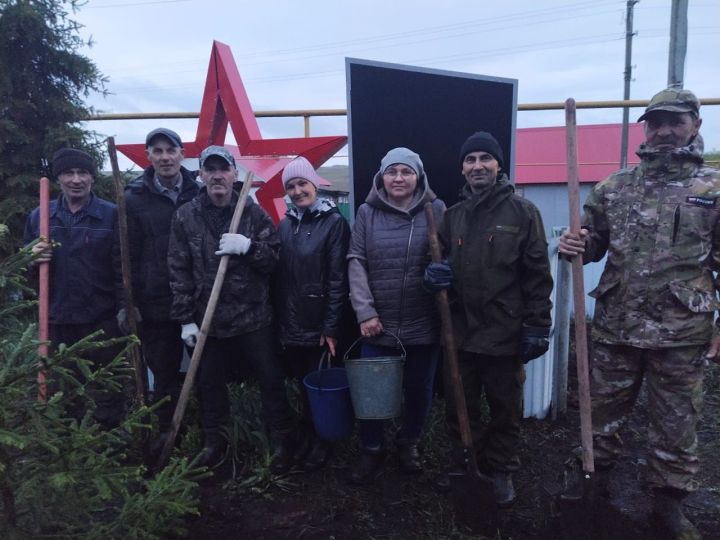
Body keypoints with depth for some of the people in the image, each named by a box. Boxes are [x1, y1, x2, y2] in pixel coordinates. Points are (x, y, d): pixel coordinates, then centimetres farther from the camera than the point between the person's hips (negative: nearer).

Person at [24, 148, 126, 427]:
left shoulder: (112, 215, -2)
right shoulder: (39, 217, 8)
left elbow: (123, 266, -4)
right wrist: (33, 258, -6)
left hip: (103, 321, -3)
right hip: (56, 322, 3)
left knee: (106, 395, 6)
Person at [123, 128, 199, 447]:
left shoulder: (199, 193, 2)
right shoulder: (135, 198, 1)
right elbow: (128, 255, -1)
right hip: (155, 304, 0)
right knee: (164, 373, 11)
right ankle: (167, 432, 28)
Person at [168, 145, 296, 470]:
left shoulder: (254, 213, -1)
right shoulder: (185, 217, 1)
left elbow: (276, 258, 0)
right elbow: (179, 271, 1)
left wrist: (248, 247, -20)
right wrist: (185, 319, -3)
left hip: (253, 317, -1)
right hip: (207, 319, 2)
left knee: (271, 381, 7)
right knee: (209, 384, 15)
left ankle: (284, 441, 24)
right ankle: (214, 441, 36)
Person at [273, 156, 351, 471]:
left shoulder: (333, 222, -8)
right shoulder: (285, 224, 8)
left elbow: (338, 278, -12)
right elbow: (279, 276, 10)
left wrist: (331, 327, -15)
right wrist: (279, 320, 7)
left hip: (319, 324, -5)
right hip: (291, 324, 5)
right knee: (303, 385, 15)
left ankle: (319, 442, 28)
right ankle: (307, 436, 35)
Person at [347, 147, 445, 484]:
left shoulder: (436, 210, 0)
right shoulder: (367, 212, 1)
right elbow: (356, 263, -1)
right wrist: (365, 312, -9)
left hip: (423, 324, 0)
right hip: (378, 323, 0)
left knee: (419, 389, 14)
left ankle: (409, 443, 39)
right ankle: (371, 449, 31)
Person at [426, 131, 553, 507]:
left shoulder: (523, 212, -3)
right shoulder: (452, 216, 9)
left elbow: (538, 275, -5)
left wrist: (537, 326, -10)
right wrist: (436, 275, -6)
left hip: (506, 333, -3)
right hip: (460, 331, 4)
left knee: (505, 409, 12)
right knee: (460, 406, 16)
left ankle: (501, 471, 31)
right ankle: (465, 462, 36)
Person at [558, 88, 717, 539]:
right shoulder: (613, 188, 5)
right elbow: (594, 245, 11)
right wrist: (575, 246, -13)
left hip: (682, 334, -2)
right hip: (615, 328, 2)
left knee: (675, 422, 13)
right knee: (604, 409, 16)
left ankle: (669, 497, 33)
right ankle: (595, 474, 38)